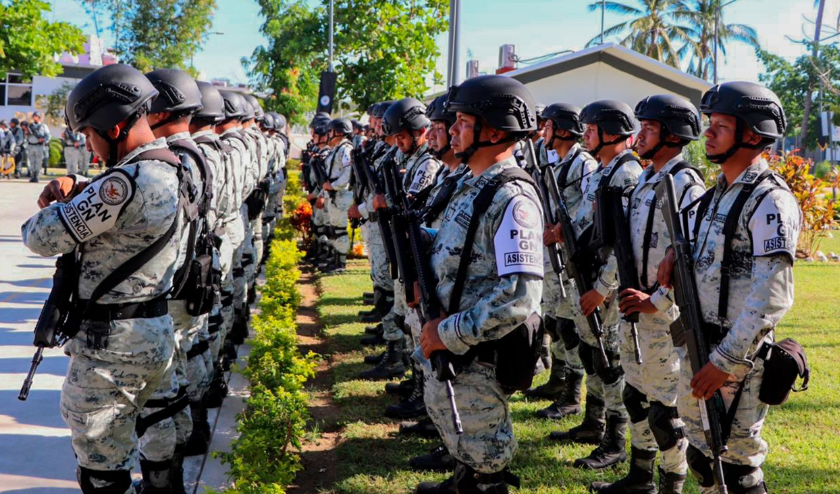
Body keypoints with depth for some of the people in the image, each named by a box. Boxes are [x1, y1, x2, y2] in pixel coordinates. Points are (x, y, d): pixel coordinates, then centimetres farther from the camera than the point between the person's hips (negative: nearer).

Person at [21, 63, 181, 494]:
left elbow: (43, 236, -20)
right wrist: (72, 186, 3)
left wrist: (43, 214, 3)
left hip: (111, 345, -9)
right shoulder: (171, 169, 6)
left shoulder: (129, 181, -25)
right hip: (156, 333, 10)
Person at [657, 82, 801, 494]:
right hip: (695, 344, 9)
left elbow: (771, 297, -24)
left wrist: (725, 362, -25)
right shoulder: (719, 192, 11)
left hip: (735, 355, -9)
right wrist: (677, 250, 4)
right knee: (701, 457, 19)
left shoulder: (769, 200, -17)